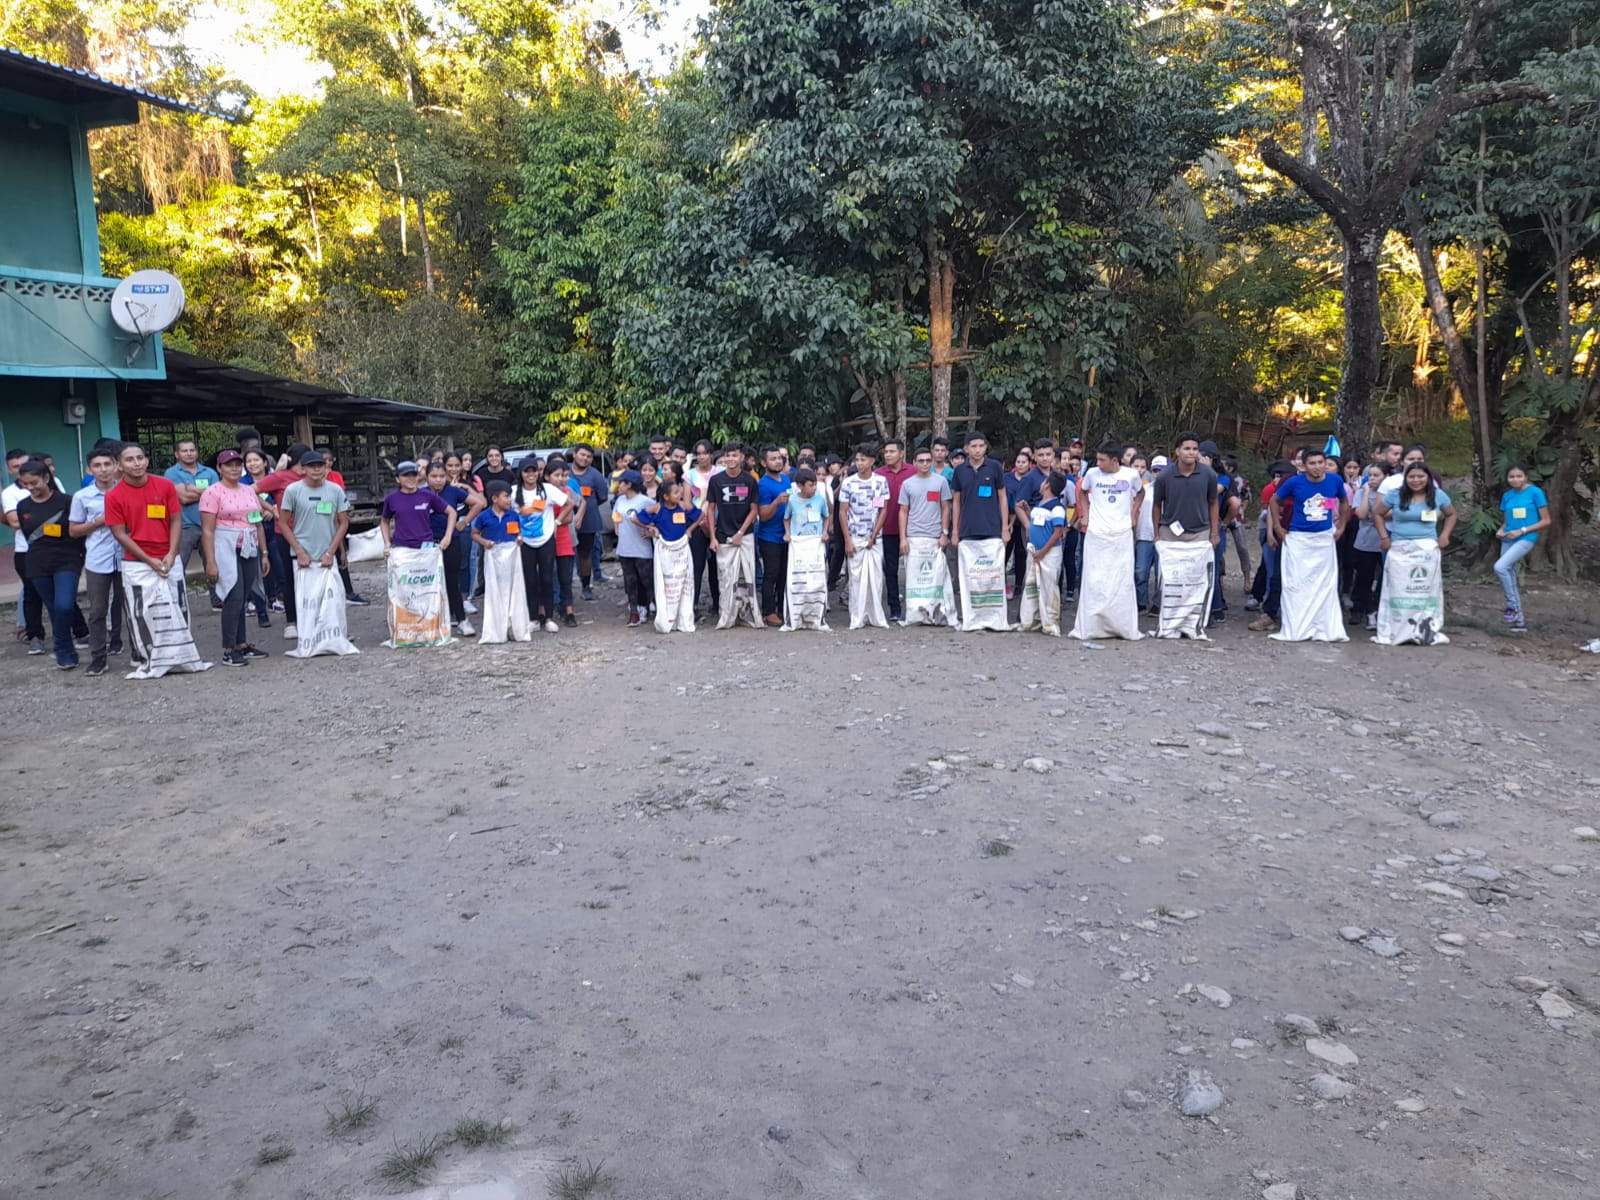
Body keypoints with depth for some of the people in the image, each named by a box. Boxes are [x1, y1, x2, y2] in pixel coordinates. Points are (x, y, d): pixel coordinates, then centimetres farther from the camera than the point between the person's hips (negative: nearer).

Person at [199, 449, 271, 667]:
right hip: (227, 549, -6)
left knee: (243, 599, 9)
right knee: (234, 598, -10)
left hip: (250, 550, 6)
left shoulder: (249, 491, 14)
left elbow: (258, 525, 18)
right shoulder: (212, 492, -6)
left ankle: (242, 644, 17)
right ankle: (228, 651, -5)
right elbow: (207, 530, -10)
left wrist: (264, 553, 14)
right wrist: (210, 562, -16)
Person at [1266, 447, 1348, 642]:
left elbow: (1344, 503, 15)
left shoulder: (1335, 481, -4)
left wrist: (1341, 527, 11)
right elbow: (1274, 501, 3)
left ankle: (1328, 629, 16)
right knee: (1295, 584, 2)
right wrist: (1278, 528, 0)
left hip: (1325, 538, 2)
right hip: (1297, 539, -2)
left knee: (1325, 585, 8)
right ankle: (1295, 630, 11)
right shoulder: (1295, 482, -11)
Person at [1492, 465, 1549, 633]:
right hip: (1508, 540, 6)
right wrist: (1500, 530, -4)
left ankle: (1512, 606, -11)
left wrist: (1522, 531, -15)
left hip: (1526, 539, -6)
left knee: (1500, 567, -26)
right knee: (1510, 580, 7)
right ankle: (1519, 619, 18)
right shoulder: (1507, 496, 9)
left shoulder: (1535, 492, -6)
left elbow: (1546, 521, -6)